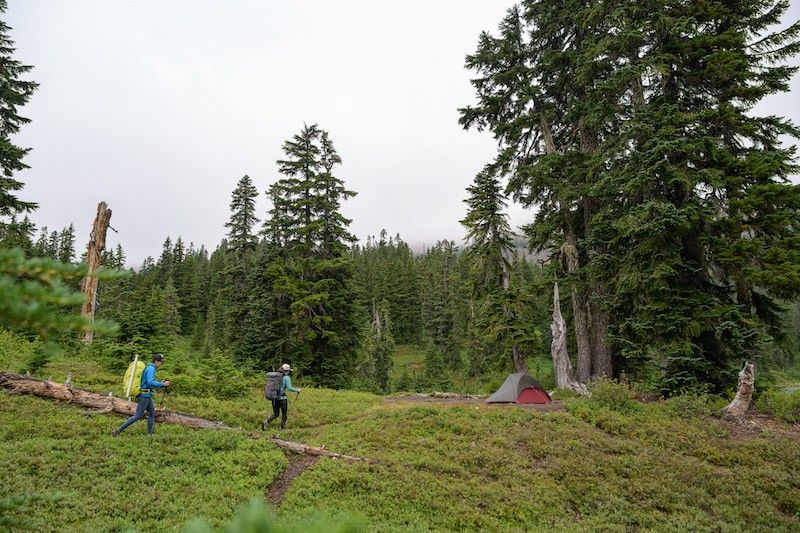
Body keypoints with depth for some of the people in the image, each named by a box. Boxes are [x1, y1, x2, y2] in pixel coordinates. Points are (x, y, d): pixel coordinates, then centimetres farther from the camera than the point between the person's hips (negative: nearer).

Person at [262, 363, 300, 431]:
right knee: (284, 414, 12)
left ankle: (266, 422, -7)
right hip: (282, 398, -6)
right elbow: (289, 388, -18)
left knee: (275, 414, 15)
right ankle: (283, 429, 13)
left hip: (274, 398, 6)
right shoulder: (286, 377, -10)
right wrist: (297, 390, -3)